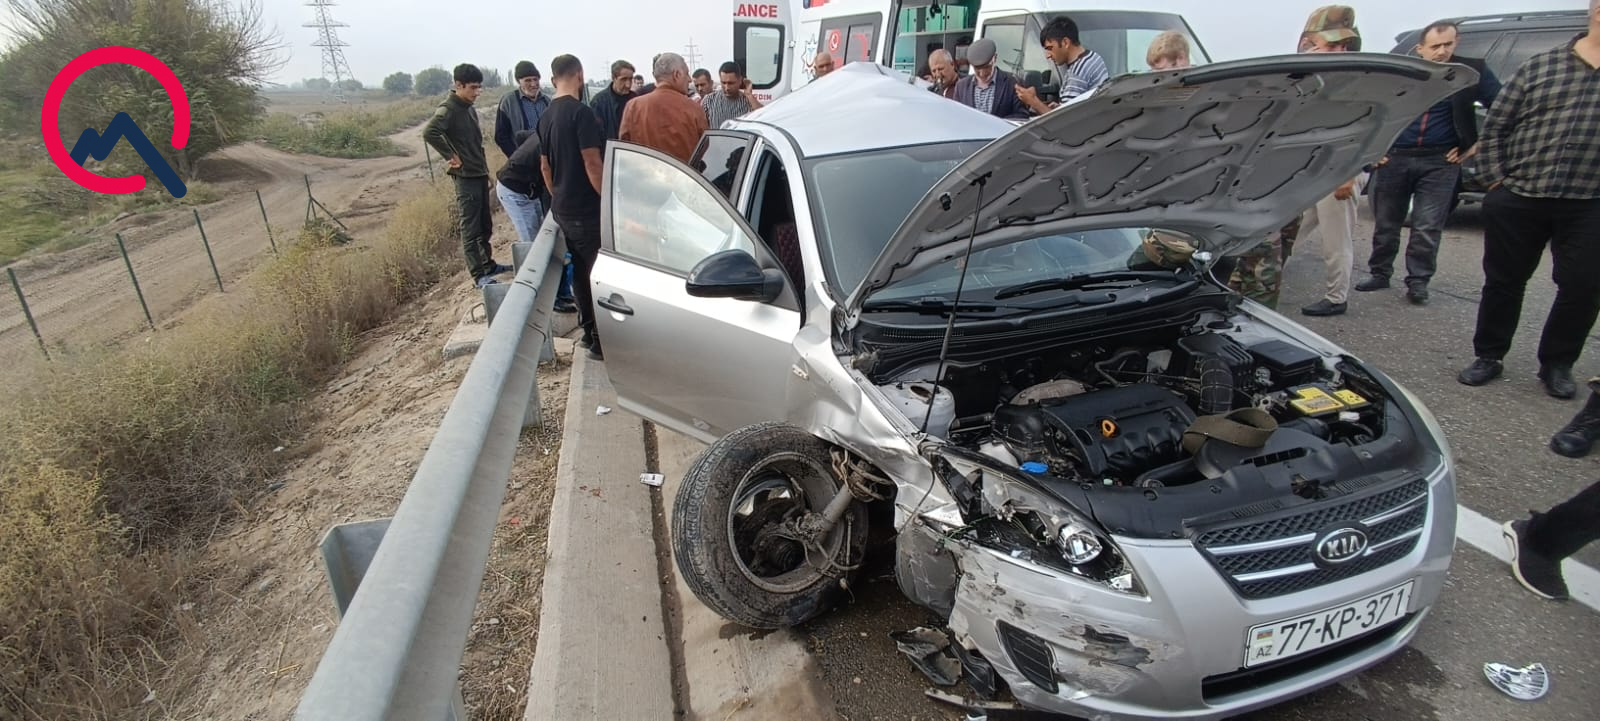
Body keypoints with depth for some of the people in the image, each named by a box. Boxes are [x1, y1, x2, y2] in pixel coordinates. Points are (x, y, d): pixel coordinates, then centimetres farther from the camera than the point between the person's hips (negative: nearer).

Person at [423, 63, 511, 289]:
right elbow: (428, 133, -28)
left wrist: (484, 168, 14)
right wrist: (450, 157, -22)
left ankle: (488, 265, 29)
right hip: (465, 177, -9)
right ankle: (478, 275, -1)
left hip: (480, 174, 9)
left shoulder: (469, 108, 14)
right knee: (470, 228, -4)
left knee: (485, 225, 17)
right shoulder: (448, 109, -13)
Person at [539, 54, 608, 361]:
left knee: (580, 271, 16)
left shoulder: (546, 117, 10)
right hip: (587, 210, -8)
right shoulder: (581, 112, -15)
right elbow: (592, 163, -20)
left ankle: (588, 330, 26)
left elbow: (545, 167, 16)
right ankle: (601, 341, 4)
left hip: (563, 210, 8)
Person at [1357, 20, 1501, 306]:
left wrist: (1478, 144, 0)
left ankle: (1418, 282, 5)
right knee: (1385, 224, 8)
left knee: (1427, 229, -3)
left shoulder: (1473, 71, 2)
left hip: (1440, 162, -1)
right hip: (1394, 158, 1)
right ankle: (1379, 273, 21)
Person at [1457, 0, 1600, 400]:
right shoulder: (1539, 66, 4)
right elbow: (1494, 127, 6)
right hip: (1518, 200, -1)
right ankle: (1488, 356, 22)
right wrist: (1494, 181, -2)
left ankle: (1556, 365, 19)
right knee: (1504, 281, 8)